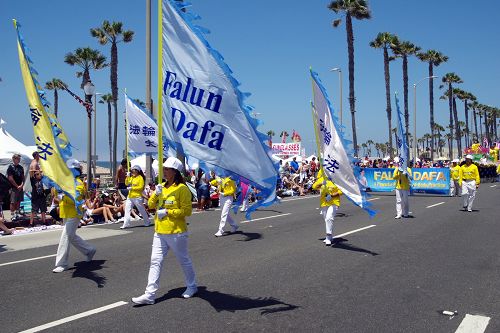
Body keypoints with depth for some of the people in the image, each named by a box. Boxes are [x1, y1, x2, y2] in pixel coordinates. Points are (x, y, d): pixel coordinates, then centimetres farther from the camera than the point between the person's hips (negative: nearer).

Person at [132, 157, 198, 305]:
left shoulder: (182, 188, -12)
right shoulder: (162, 187, 11)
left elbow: (187, 210, -15)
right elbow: (151, 205, 10)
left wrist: (167, 212, -19)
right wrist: (156, 194, -8)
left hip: (176, 232, -7)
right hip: (160, 232, 7)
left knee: (184, 260, 10)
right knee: (155, 262, 3)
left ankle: (191, 286, 30)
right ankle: (150, 294, 6)